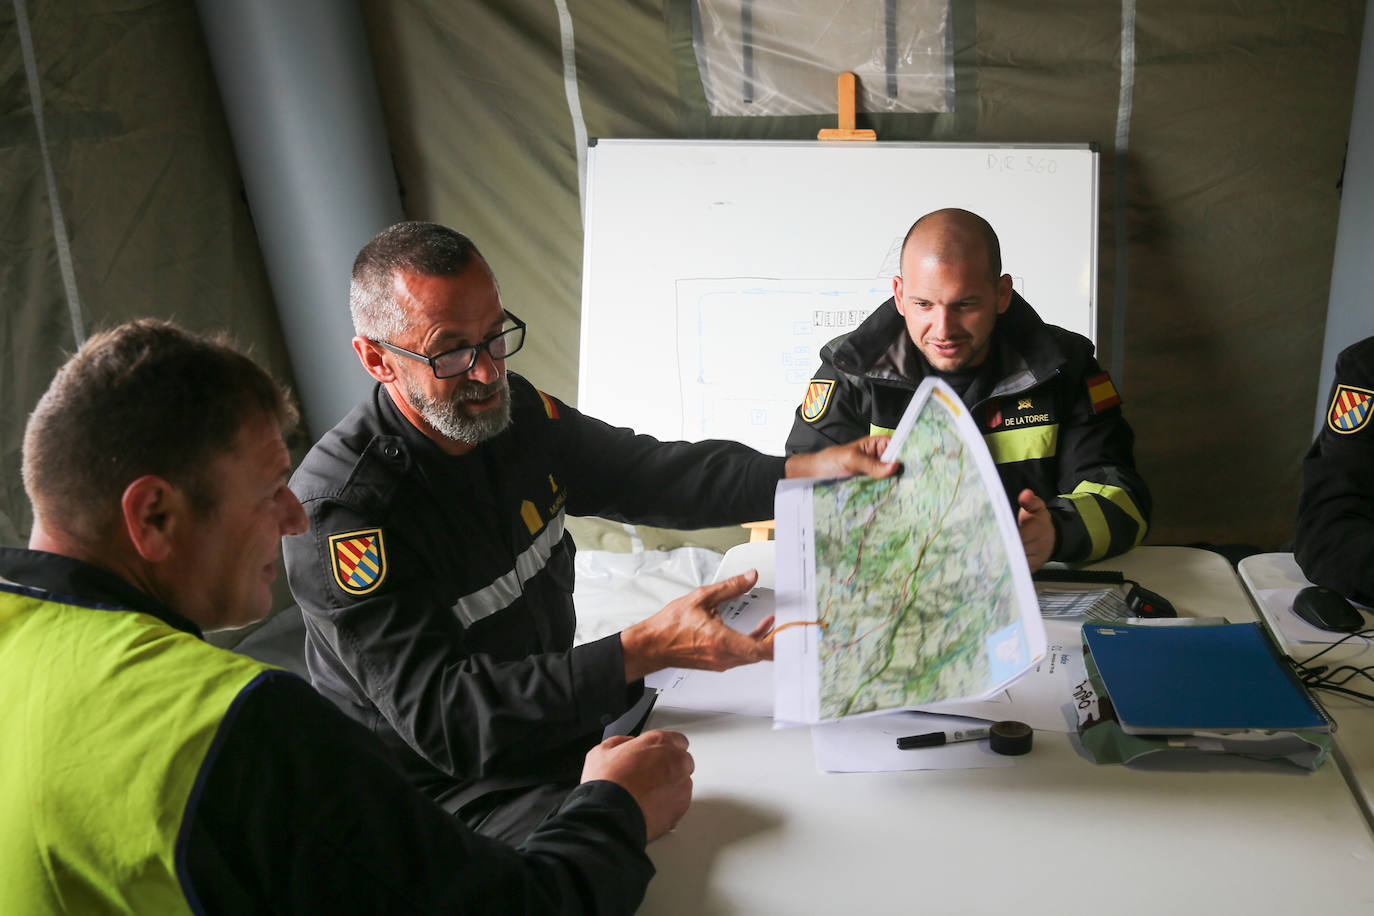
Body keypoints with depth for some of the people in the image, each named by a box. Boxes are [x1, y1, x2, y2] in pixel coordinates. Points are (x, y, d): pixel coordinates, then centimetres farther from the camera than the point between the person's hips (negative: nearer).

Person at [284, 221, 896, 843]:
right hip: (441, 788, -7)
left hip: (556, 716, 7)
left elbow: (645, 474, 9)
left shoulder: (517, 413, -2)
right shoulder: (337, 508, -25)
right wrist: (642, 652, -38)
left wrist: (806, 471, -6)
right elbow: (439, 715, -29)